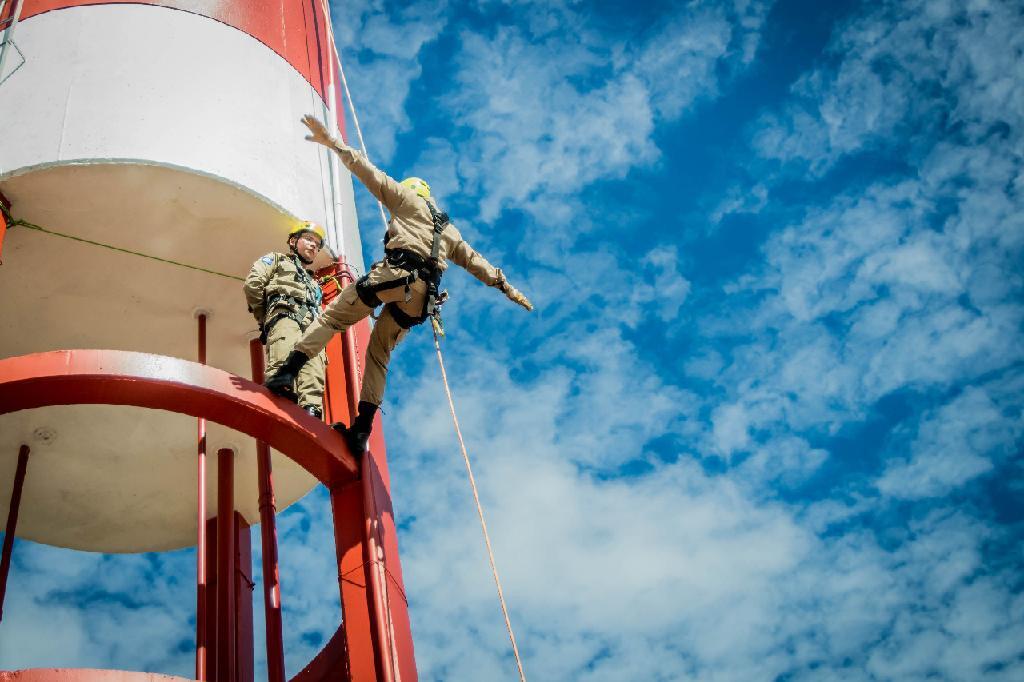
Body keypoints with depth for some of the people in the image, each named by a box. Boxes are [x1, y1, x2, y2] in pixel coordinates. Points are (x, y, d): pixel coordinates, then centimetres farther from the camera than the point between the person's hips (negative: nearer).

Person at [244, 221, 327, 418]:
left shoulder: (313, 284, 45)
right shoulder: (276, 260, 28)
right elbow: (252, 284, 10)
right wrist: (264, 318, 9)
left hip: (312, 328, 5)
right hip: (285, 316, -5)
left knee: (314, 378, -23)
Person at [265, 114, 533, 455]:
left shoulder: (408, 197, 19)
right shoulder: (448, 231, 34)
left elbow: (372, 174, 11)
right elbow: (476, 261, 34)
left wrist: (333, 143, 10)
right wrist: (506, 287, 40)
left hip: (394, 275, -6)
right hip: (421, 296, 6)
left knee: (332, 317, -2)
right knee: (379, 354, 11)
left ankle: (289, 370, -20)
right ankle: (362, 429, 2)